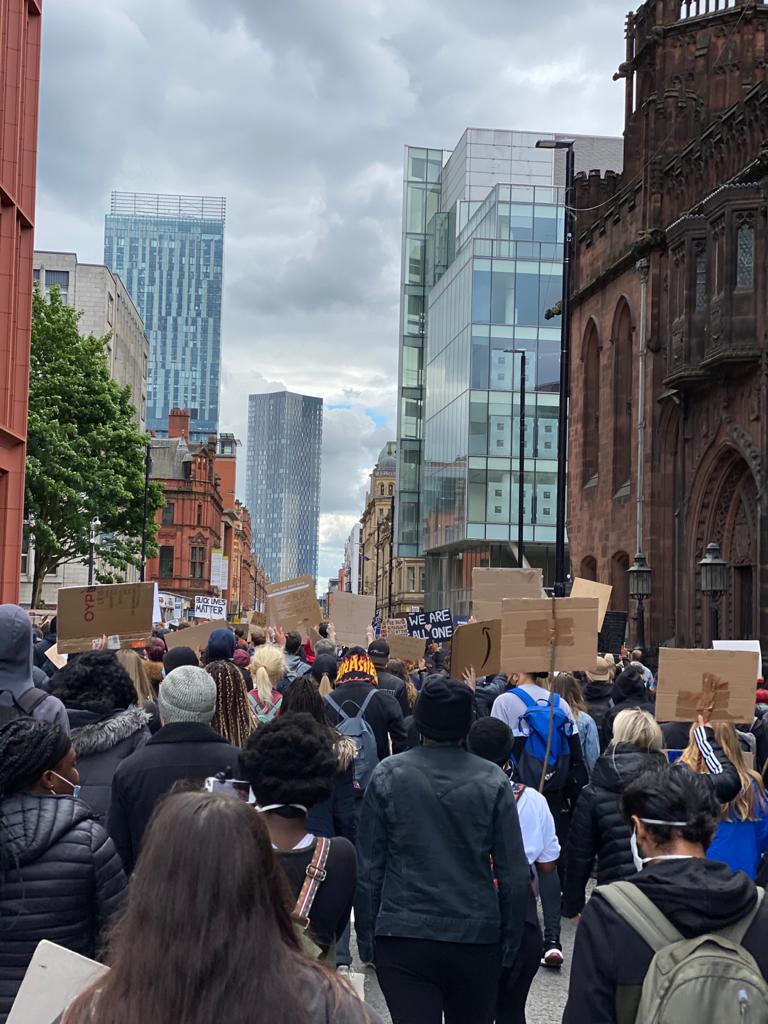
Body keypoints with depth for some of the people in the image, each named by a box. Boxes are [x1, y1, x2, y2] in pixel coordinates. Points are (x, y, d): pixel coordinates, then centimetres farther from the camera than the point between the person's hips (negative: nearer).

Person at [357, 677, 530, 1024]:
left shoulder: (388, 775, -4)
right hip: (477, 941, 1)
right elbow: (514, 874, -3)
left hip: (403, 939, -1)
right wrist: (510, 945, 7)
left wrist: (366, 939, 6)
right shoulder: (493, 780, -3)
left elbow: (368, 868, -3)